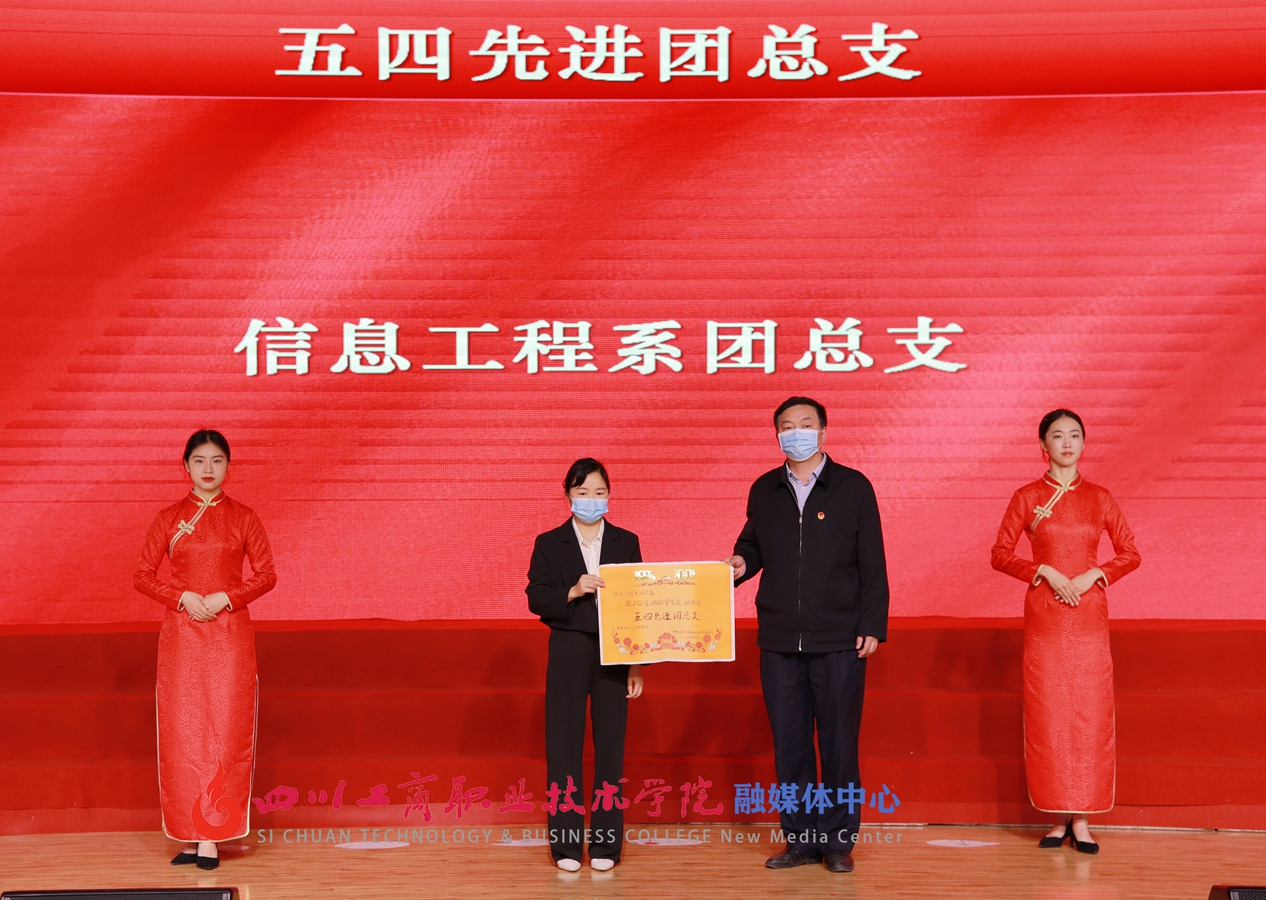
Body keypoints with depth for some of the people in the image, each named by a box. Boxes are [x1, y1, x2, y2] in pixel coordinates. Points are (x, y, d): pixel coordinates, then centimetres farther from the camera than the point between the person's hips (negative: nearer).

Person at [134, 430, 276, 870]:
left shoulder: (243, 518, 5)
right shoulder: (168, 518, 7)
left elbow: (266, 574, 5)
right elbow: (142, 575, 6)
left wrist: (225, 598, -11)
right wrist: (184, 597, -10)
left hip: (230, 634, -1)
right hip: (181, 635, 1)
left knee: (225, 728, -5)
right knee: (183, 729, 0)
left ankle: (211, 836, -2)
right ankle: (192, 832, 6)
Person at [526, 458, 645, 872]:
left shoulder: (626, 542, 7)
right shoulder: (549, 543, 5)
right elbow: (536, 598, -1)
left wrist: (637, 664, 1)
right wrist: (572, 592, -19)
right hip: (568, 654, -1)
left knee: (610, 743, 3)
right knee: (564, 744, 0)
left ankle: (605, 844, 11)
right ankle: (566, 843, 9)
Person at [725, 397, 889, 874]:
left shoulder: (853, 487, 1)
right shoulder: (764, 490, 10)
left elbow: (872, 565, 0)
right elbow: (753, 544, 20)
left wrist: (872, 626, -6)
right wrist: (742, 562, -4)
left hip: (839, 639, -3)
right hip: (778, 639, 3)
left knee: (839, 743, 3)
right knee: (788, 743, 8)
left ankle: (838, 841, 14)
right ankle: (800, 839, 19)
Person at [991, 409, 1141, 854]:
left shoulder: (1099, 498, 8)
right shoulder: (1027, 497, 4)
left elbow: (1130, 554, 9)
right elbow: (1001, 554, 2)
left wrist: (1093, 575, -8)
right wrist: (1046, 572, -11)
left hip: (1089, 617, 1)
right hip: (1043, 616, -1)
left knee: (1090, 712, -2)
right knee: (1047, 713, -1)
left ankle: (1082, 817, 5)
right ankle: (1060, 815, 8)